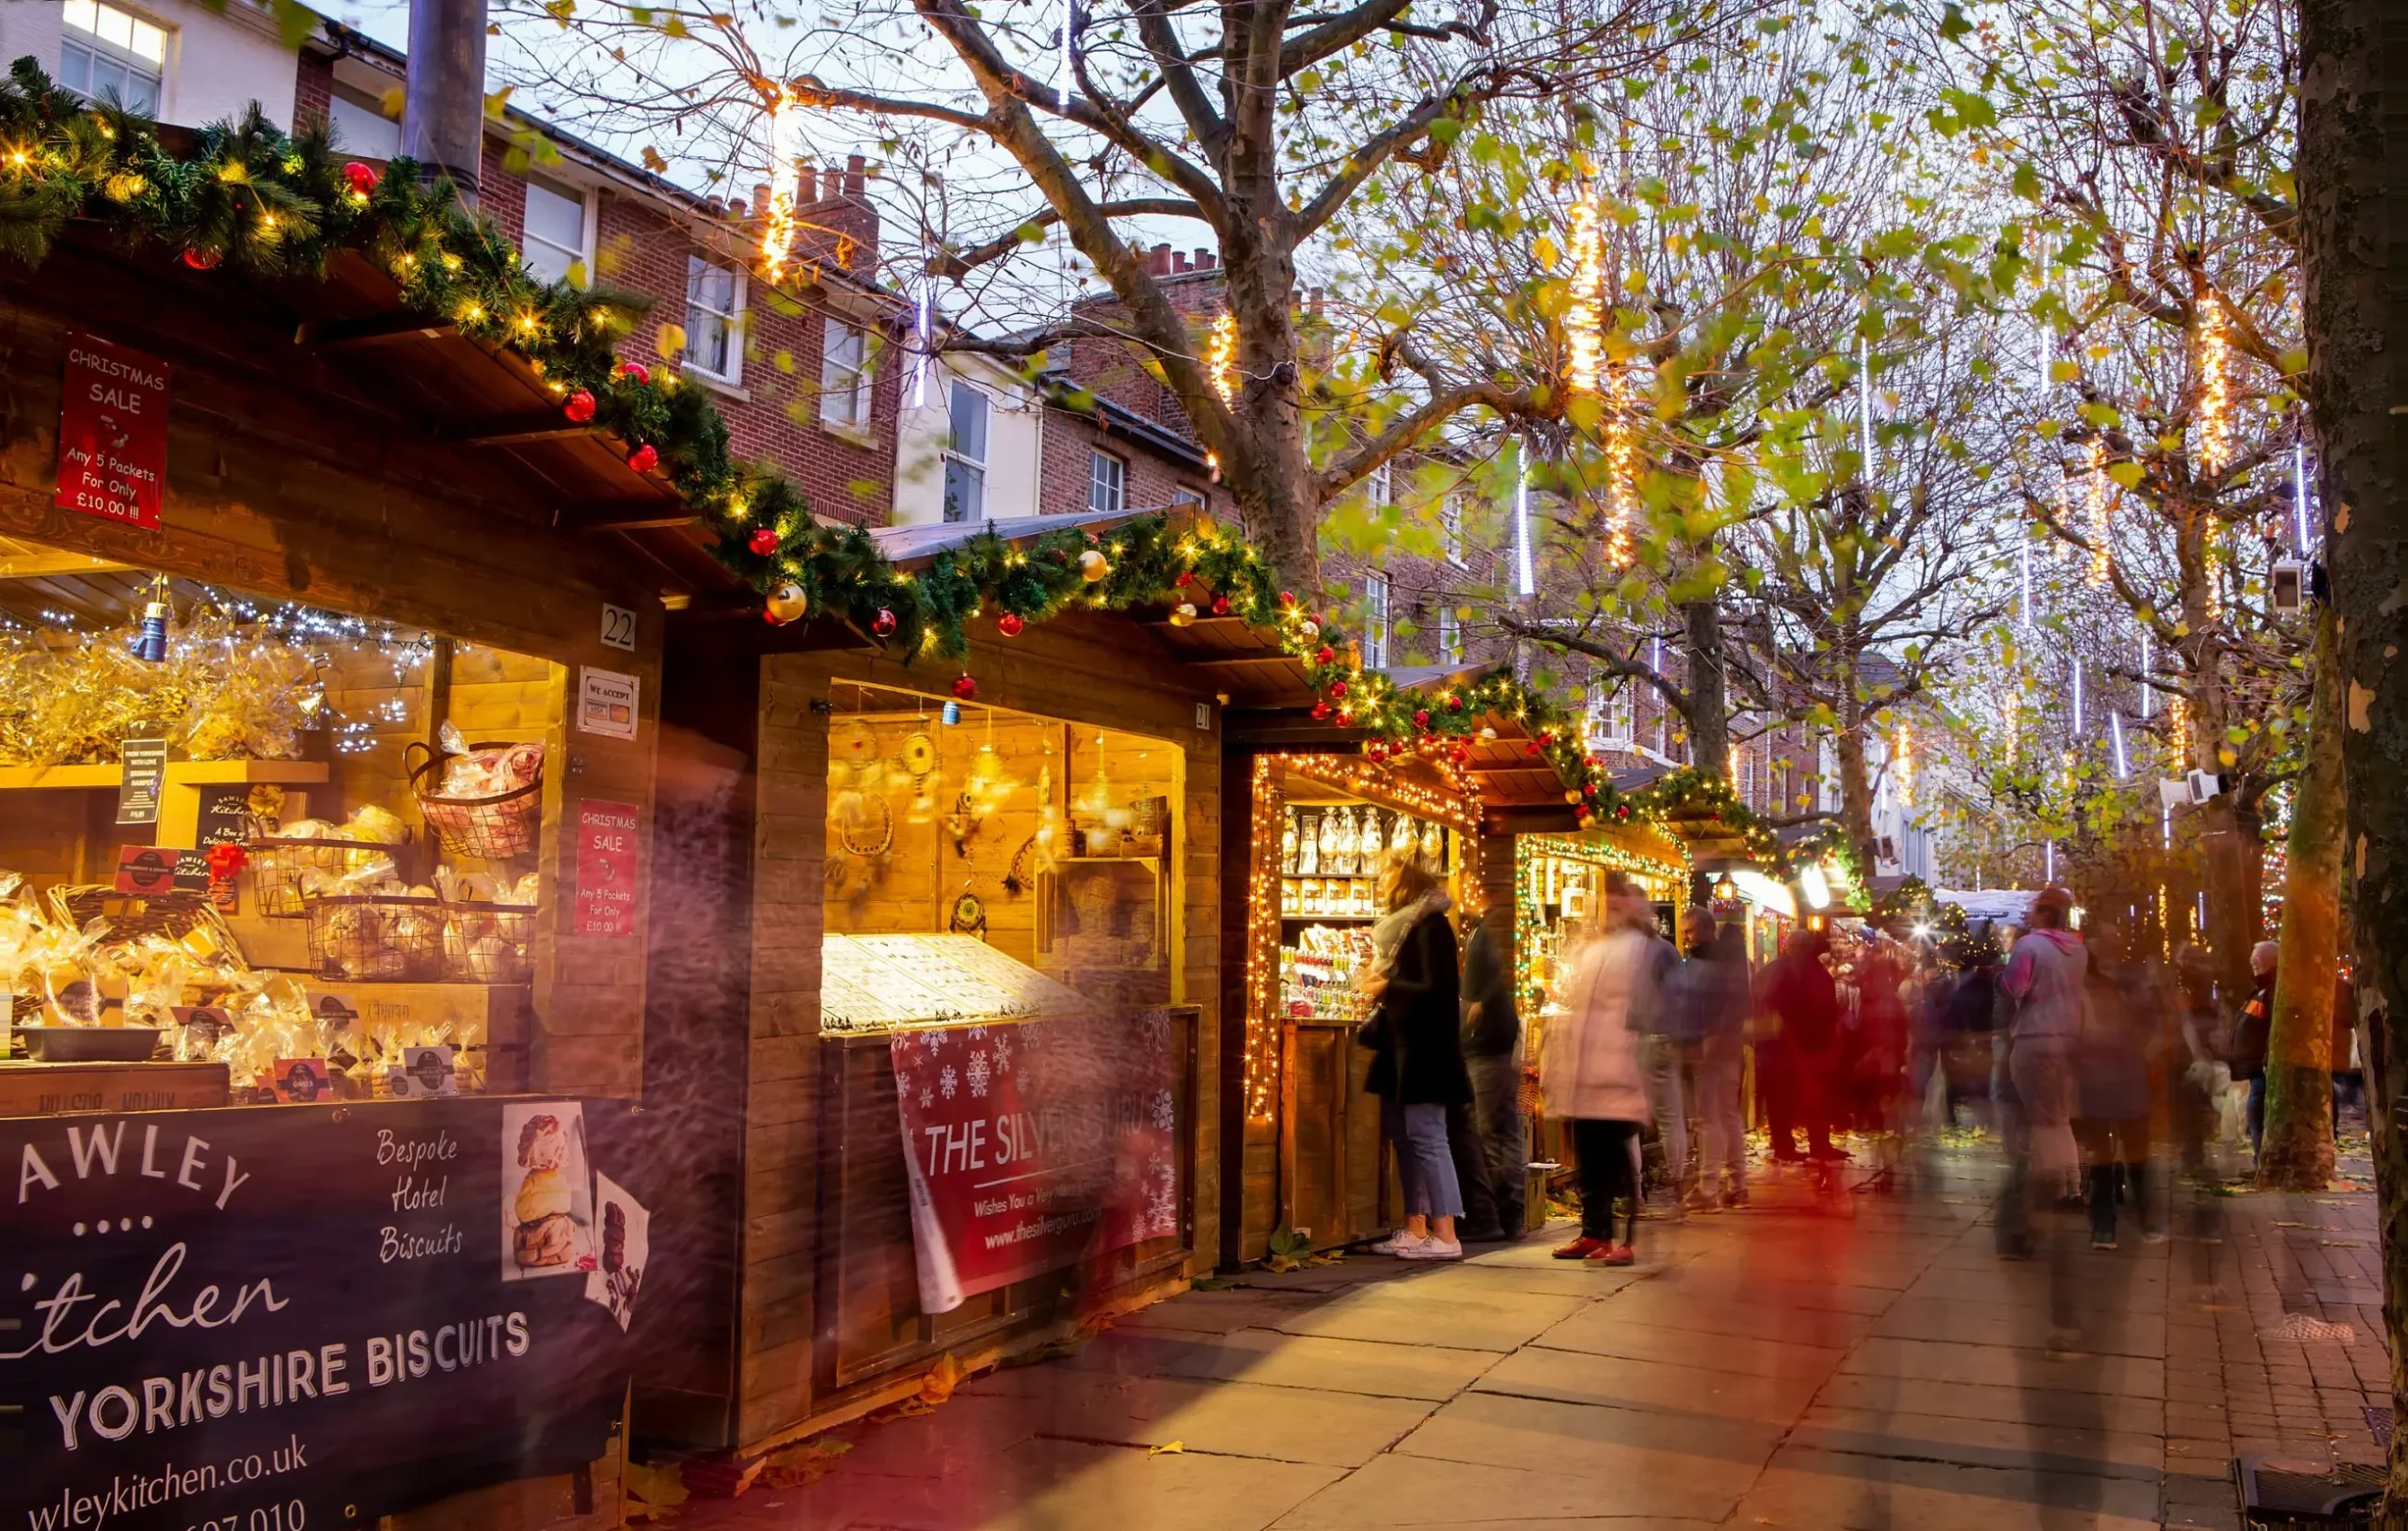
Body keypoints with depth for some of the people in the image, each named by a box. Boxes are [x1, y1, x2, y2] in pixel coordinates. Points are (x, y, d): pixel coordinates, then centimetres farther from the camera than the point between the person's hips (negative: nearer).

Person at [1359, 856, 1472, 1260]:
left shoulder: (1431, 927, -13)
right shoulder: (1403, 926, 16)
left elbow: (1436, 991, -20)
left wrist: (1387, 989, -13)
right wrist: (1380, 983, 6)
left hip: (1424, 1048, -10)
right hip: (1402, 1046, 10)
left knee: (1426, 1136, -10)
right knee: (1405, 1136, 10)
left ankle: (1445, 1237, -8)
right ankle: (1416, 1230, 15)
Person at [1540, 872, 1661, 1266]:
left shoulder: (1641, 948, 1)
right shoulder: (1589, 949, 21)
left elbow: (1636, 1011, -6)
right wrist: (1552, 1064, 15)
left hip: (1614, 1074, -6)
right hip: (1582, 1075, 6)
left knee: (1618, 1159, -5)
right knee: (1588, 1158, 10)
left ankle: (1622, 1239, -1)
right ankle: (1593, 1233, 17)